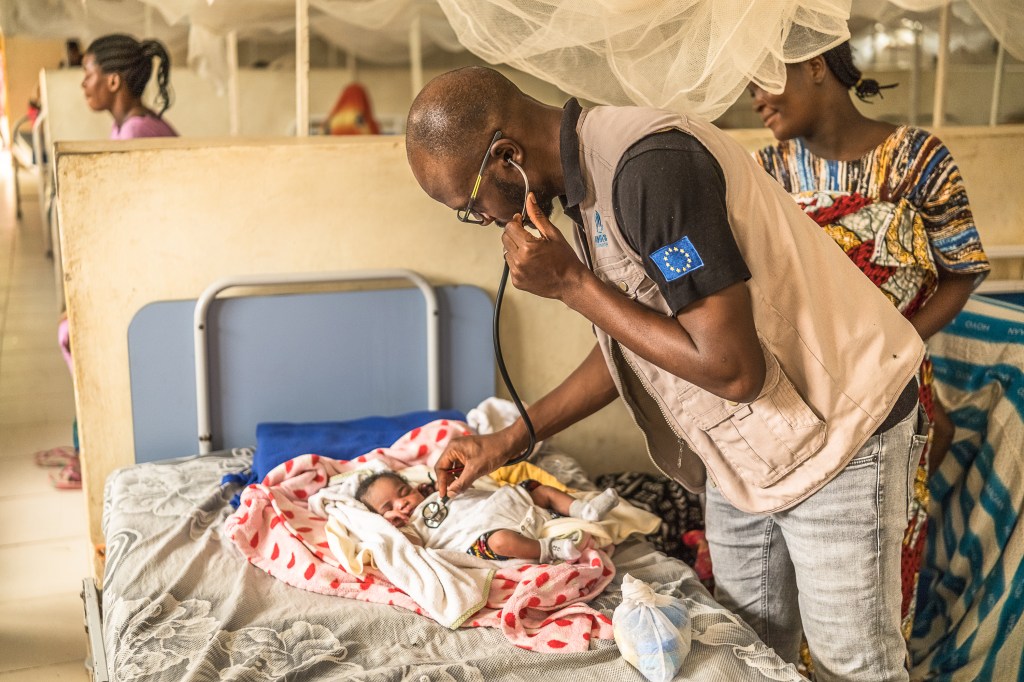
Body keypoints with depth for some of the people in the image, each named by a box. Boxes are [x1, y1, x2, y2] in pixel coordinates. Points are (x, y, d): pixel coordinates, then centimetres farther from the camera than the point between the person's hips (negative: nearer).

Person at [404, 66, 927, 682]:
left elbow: (732, 369, -30)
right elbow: (630, 344, 13)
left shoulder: (653, 166, -29)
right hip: (744, 445, 9)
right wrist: (509, 440, 11)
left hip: (836, 428, -9)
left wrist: (571, 284, -24)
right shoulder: (592, 177, 2)